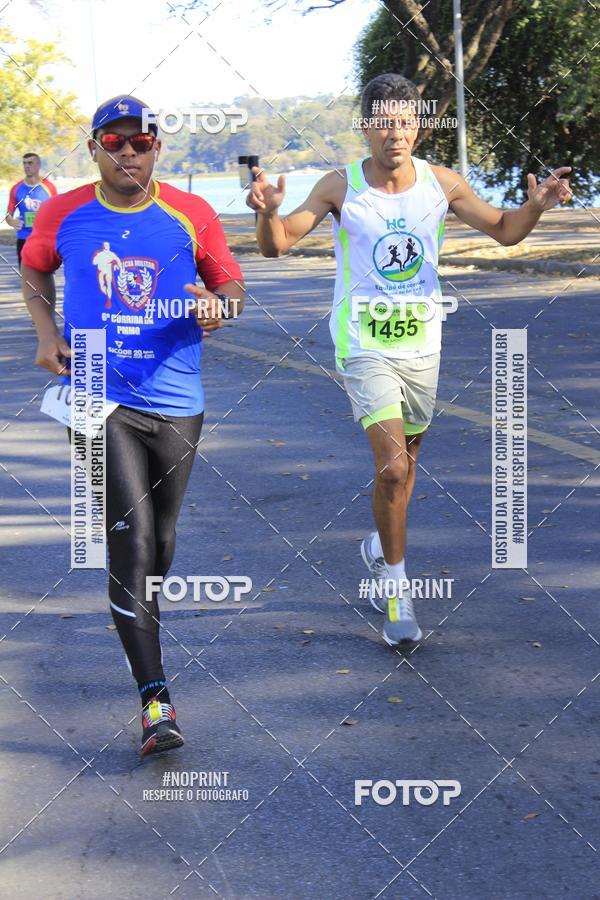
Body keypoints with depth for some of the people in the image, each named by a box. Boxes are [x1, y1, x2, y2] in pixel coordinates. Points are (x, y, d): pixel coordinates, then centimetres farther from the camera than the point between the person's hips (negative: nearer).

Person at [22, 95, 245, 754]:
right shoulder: (63, 215, 1)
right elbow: (33, 271, 19)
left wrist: (218, 304, -14)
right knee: (132, 542, -12)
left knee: (158, 545, 14)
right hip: (98, 398, -2)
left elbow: (232, 285, 10)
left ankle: (135, 617, 46)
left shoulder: (191, 216, 0)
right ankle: (155, 699, -10)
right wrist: (47, 334, 3)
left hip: (176, 403, 2)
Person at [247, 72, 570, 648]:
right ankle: (396, 586, 0)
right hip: (364, 346, -4)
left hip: (421, 342, 4)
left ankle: (379, 551, 44)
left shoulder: (441, 183, -2)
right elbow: (277, 245, -12)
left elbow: (503, 230, 9)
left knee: (405, 461, 18)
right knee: (392, 466, -17)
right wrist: (268, 211, -34)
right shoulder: (340, 188, -10)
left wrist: (536, 205, -12)